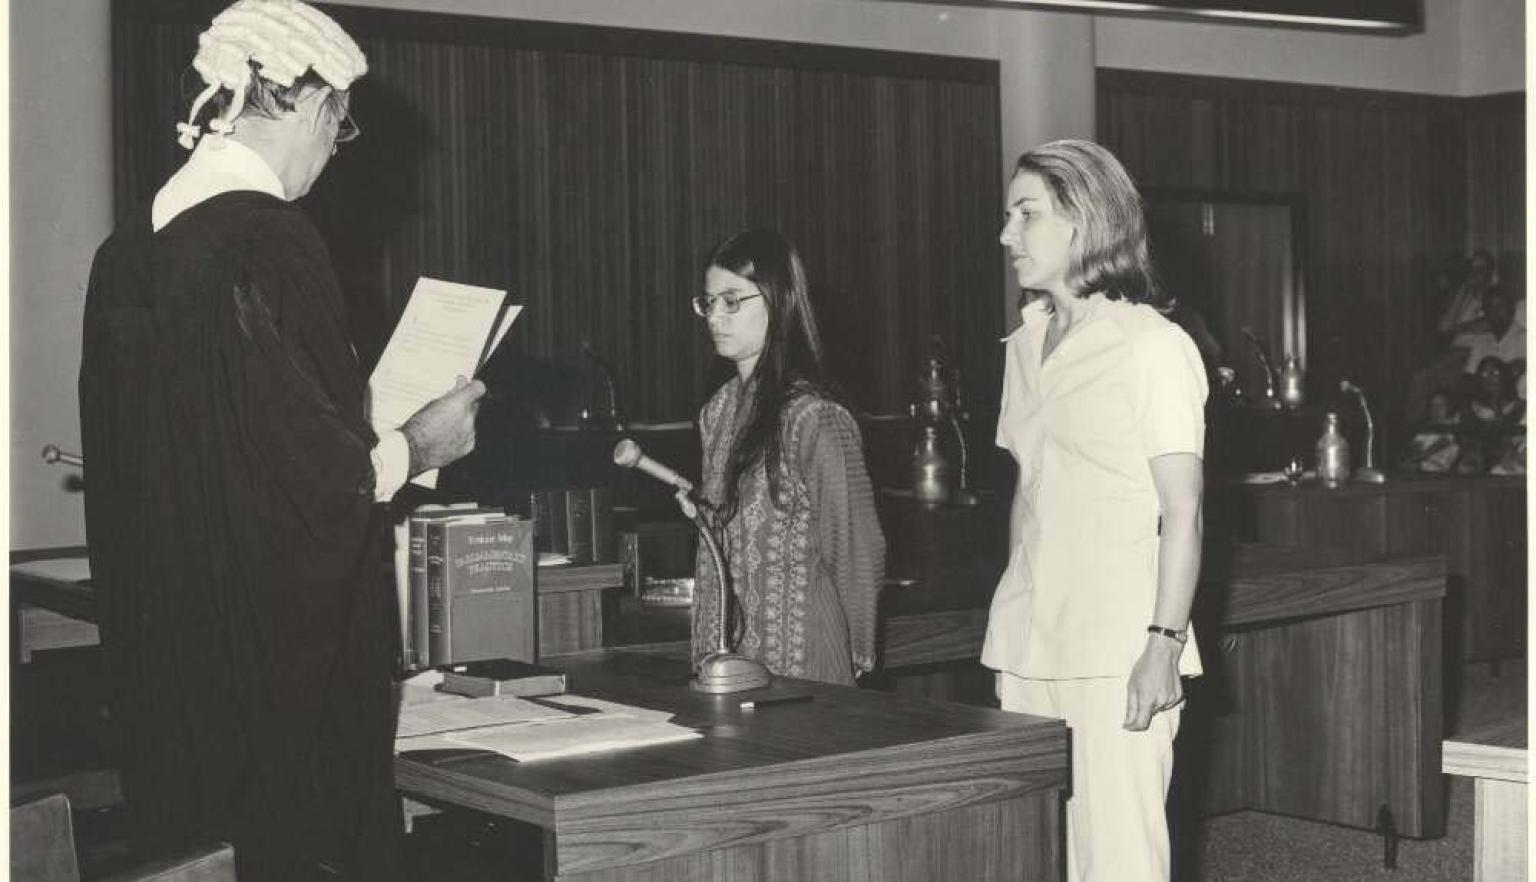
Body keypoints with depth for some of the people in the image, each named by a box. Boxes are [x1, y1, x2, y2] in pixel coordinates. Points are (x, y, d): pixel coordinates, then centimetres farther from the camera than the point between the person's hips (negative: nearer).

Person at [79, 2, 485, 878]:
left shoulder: (131, 246, 6)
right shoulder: (273, 243, -18)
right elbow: (311, 473, -21)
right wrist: (417, 445, -3)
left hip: (165, 637, 8)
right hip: (278, 644, -8)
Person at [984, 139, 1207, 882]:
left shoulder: (1153, 346, -7)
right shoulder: (1025, 345, 13)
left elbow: (1183, 513, -9)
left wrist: (1164, 644, -15)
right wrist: (1012, 629, 16)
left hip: (1117, 652, -6)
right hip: (1027, 647, 6)